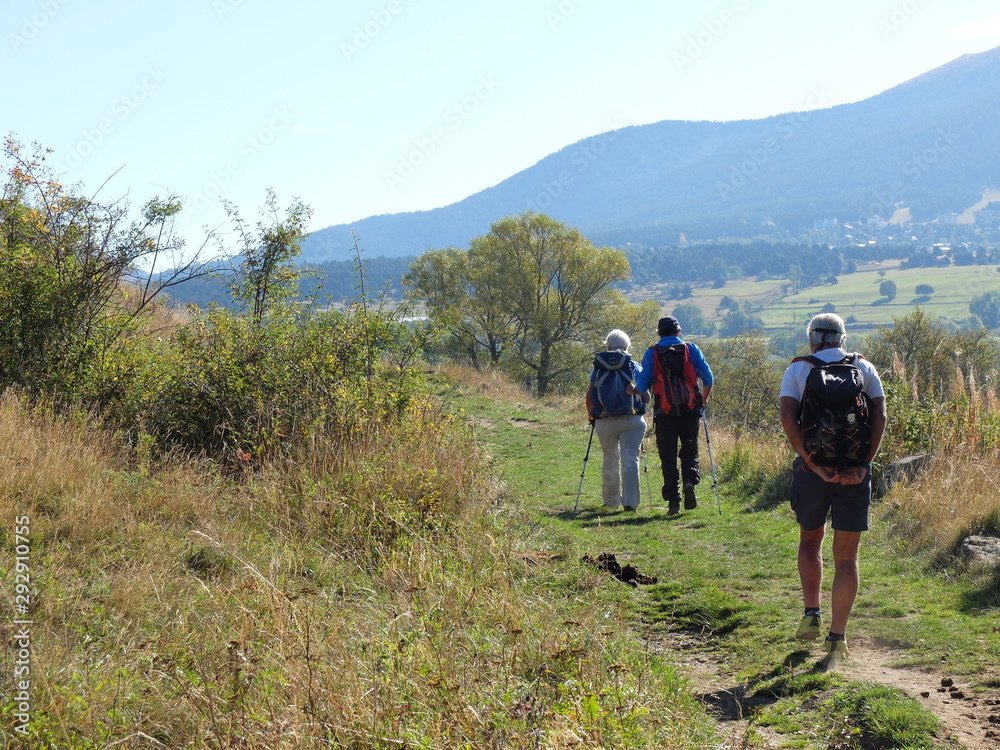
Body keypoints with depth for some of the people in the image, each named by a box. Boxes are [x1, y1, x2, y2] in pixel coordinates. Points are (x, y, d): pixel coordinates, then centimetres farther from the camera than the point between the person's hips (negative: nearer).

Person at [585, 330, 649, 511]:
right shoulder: (634, 367, 2)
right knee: (630, 461, -2)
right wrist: (639, 407, 22)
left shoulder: (599, 367, 4)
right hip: (632, 421, -2)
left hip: (605, 421, 2)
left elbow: (589, 396, 1)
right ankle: (630, 502, -12)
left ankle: (611, 500, 25)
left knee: (610, 461, 17)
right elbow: (646, 397, 1)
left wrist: (591, 415, 18)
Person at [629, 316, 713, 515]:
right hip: (690, 409, 1)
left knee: (668, 455, 5)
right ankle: (690, 481, -14)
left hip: (664, 411, -1)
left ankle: (672, 499, -2)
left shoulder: (652, 353, 3)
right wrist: (703, 400, 19)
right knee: (690, 451, 12)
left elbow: (642, 386, 1)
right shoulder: (691, 349, 5)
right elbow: (708, 379, 2)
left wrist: (641, 393, 24)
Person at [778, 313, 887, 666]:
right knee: (846, 556, 6)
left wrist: (813, 463, -13)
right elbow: (880, 416, -6)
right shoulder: (864, 368, 8)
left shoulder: (798, 369, 5)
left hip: (813, 468, 0)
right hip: (855, 471, 0)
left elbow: (787, 418, -11)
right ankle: (837, 637, 3)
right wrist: (863, 465, -10)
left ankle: (811, 614, 16)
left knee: (810, 538, 24)